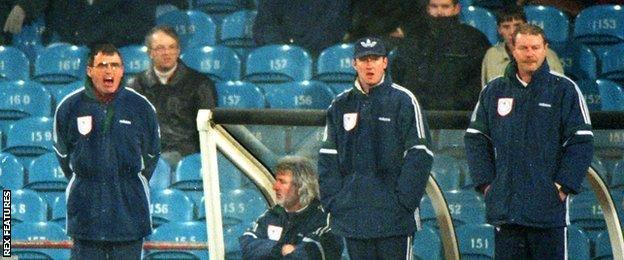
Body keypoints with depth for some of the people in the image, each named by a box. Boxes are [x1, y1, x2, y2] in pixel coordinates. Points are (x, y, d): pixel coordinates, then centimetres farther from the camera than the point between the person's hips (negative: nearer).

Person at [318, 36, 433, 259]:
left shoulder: (403, 101, -1)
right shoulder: (341, 105, 12)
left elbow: (419, 156, -4)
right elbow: (327, 158, 14)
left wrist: (404, 200, -11)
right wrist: (332, 199, 3)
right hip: (353, 218, 4)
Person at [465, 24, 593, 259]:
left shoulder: (565, 90, 1)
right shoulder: (493, 91, 11)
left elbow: (582, 142, -2)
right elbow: (475, 139, 13)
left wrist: (563, 186, -9)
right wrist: (486, 182, 2)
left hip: (549, 206, -3)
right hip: (504, 208, 3)